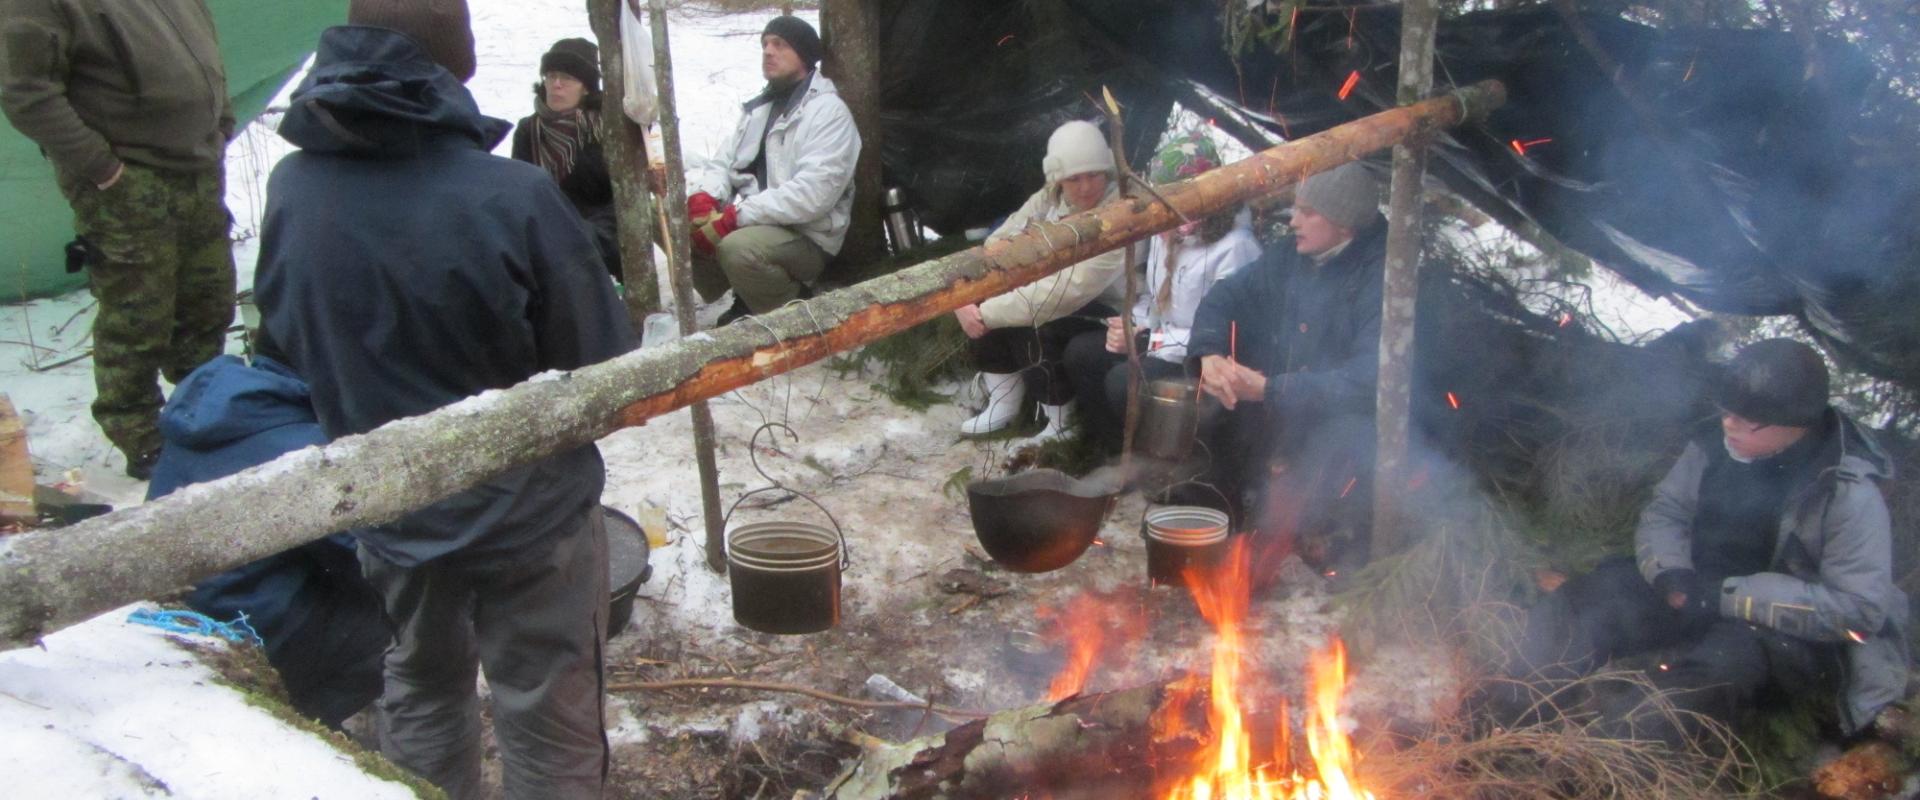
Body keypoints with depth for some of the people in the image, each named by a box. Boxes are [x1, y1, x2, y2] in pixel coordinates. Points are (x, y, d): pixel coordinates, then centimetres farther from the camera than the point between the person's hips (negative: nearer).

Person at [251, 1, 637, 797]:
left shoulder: (290, 189, -10)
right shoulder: (512, 196, -26)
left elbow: (288, 338, 6)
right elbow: (605, 368, -16)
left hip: (385, 511, 5)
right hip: (527, 511, -5)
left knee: (420, 689, 27)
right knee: (549, 729, 13)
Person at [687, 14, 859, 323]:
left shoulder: (828, 111, -12)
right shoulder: (759, 107, 17)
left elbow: (813, 193, -24)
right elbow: (722, 161, 14)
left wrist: (733, 217, -26)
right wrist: (702, 199, -12)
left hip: (805, 236, -8)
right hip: (748, 221, 8)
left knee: (739, 247, -36)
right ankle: (746, 301, 8)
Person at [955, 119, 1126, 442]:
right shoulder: (1050, 198, -4)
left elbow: (1071, 289, -34)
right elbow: (1000, 243, -4)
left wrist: (989, 314, -33)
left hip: (1111, 317, -7)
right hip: (1054, 299, 7)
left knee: (1033, 327, -32)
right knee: (984, 300, -12)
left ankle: (1062, 423, -8)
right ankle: (1004, 402, 4)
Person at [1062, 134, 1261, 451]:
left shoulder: (1234, 247, -23)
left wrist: (1150, 341, -20)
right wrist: (1134, 325, -4)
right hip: (1163, 339, 9)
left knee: (1123, 381, -28)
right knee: (1081, 352, -5)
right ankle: (1117, 449, 6)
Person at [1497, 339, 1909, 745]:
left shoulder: (1851, 495, -20)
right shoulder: (1716, 448, -6)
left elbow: (1860, 607, -24)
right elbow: (1663, 513, 4)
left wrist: (1729, 595, -29)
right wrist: (1671, 573, -19)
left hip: (1803, 637, -5)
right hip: (1704, 592, 5)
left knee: (1730, 654, -38)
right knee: (1597, 597, -17)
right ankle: (1507, 719, -22)